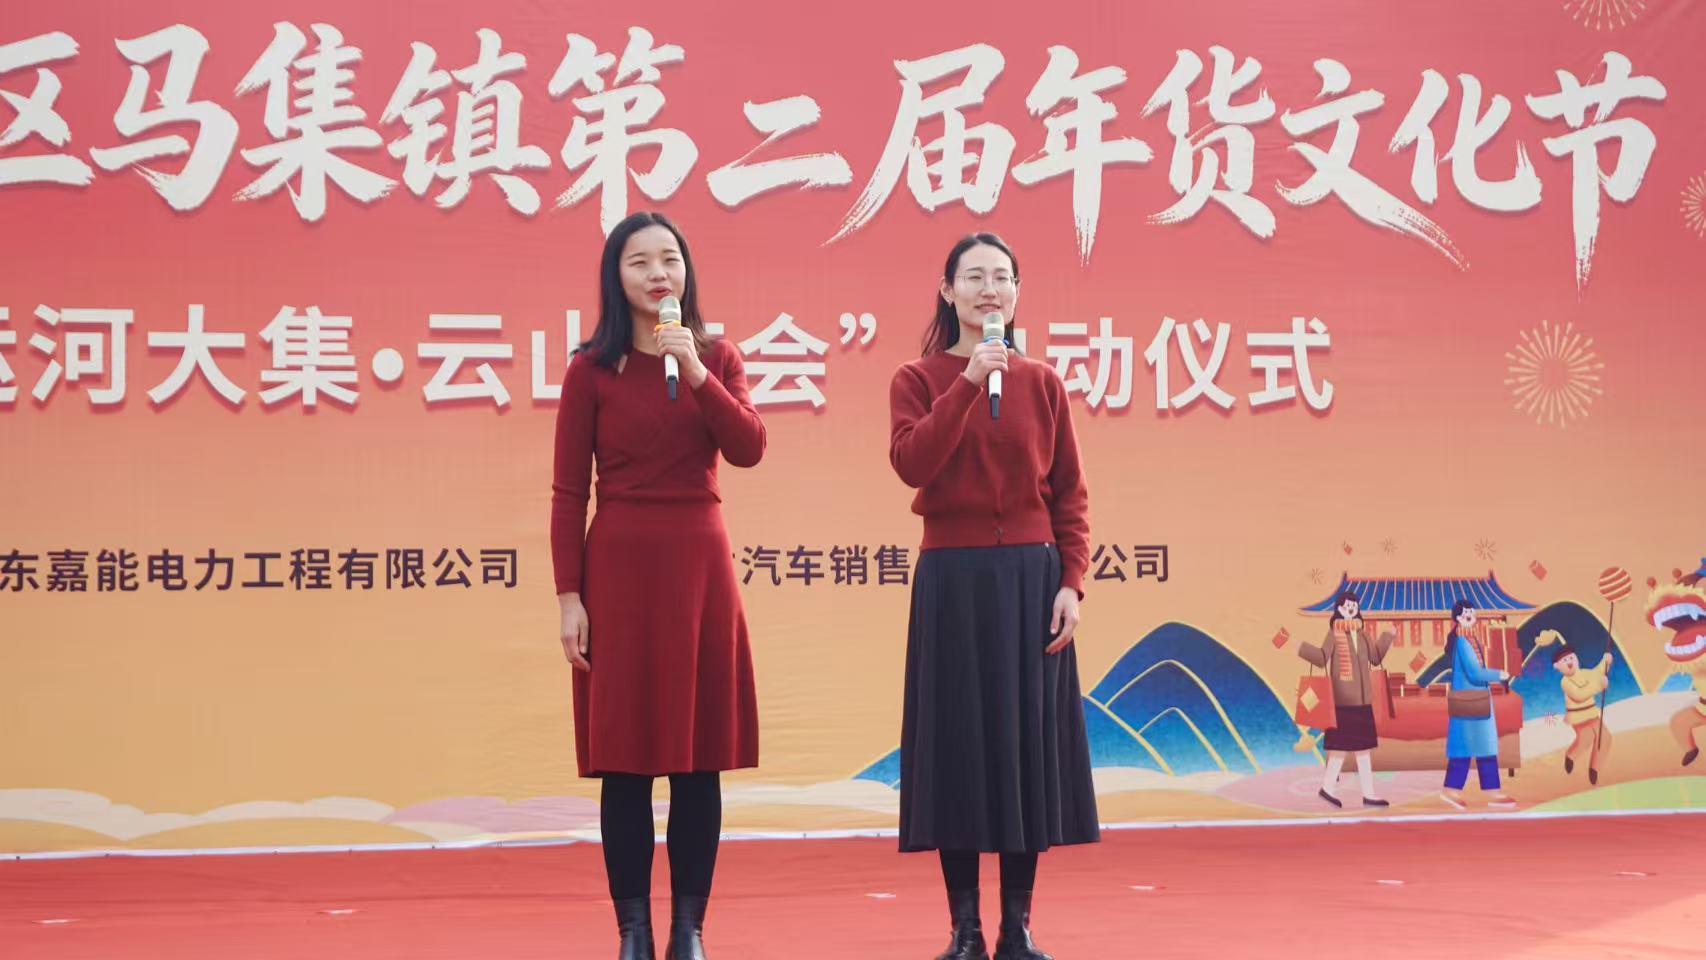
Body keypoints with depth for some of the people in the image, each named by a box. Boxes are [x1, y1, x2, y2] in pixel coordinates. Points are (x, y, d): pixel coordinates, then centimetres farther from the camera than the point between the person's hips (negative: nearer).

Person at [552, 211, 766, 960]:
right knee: (626, 759, -1)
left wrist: (698, 375, -17)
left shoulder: (716, 358, 8)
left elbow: (749, 450, -7)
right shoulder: (591, 370, -1)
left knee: (698, 757, 4)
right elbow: (568, 491, -3)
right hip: (619, 565, -3)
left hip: (698, 562, 3)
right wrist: (568, 596, -9)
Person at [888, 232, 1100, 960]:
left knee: (1028, 739, 4)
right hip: (953, 579, -2)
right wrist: (968, 382, -18)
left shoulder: (1043, 384, 7)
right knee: (959, 739, 0)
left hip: (1031, 577, 2)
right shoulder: (917, 379, 2)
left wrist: (1071, 583, -5)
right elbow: (911, 464, -16)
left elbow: (1069, 494, 5)